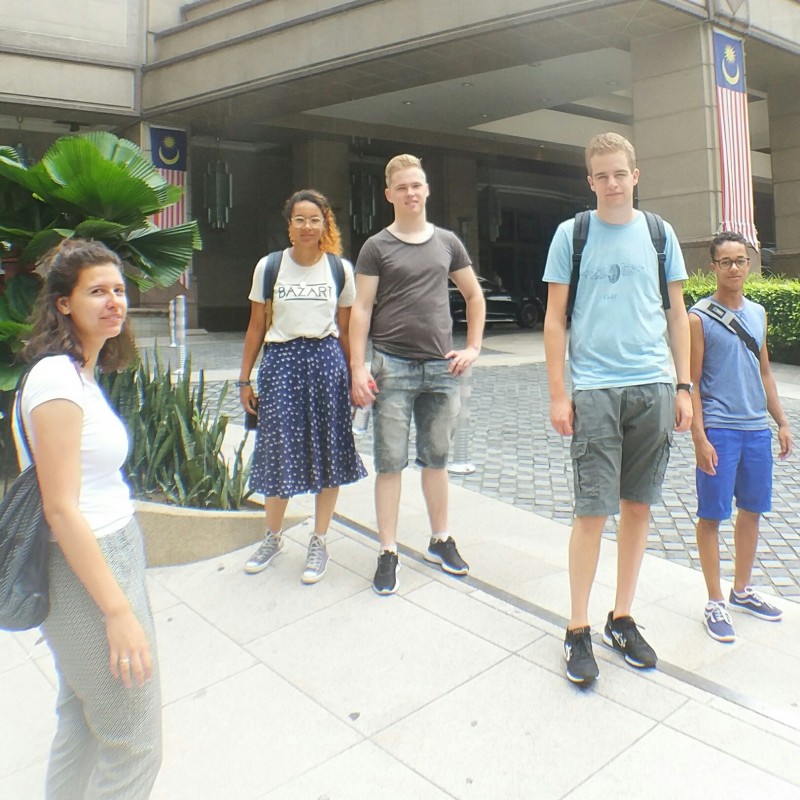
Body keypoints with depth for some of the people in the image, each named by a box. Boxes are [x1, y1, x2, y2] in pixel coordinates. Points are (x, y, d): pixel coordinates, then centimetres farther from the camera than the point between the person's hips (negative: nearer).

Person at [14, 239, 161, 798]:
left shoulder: (80, 372, 9)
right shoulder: (57, 377, -20)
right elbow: (61, 508, -23)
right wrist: (118, 610, -21)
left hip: (110, 551, 9)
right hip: (89, 568, -9)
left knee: (82, 722, 24)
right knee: (133, 743, 6)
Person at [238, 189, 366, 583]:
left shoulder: (341, 268, 4)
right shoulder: (269, 266, 4)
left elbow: (345, 329, 8)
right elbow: (256, 328, 7)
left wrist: (352, 377, 6)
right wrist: (244, 380, 6)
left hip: (326, 361, 1)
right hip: (281, 362, 0)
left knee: (329, 453, 5)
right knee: (280, 452, 5)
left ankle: (319, 542, 22)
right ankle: (272, 536, 27)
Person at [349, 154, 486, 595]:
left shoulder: (447, 242, 11)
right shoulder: (376, 247, 2)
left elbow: (475, 297, 18)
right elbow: (361, 309, -2)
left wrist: (473, 347, 7)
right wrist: (358, 367, -10)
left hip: (442, 367, 3)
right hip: (392, 366, -3)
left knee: (436, 458, 13)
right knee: (390, 461, 1)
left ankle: (440, 540, 27)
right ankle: (388, 551, 11)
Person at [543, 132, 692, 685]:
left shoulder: (659, 233, 11)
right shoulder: (571, 234, 4)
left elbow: (676, 312, 13)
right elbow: (556, 318, 2)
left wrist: (684, 386, 6)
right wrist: (558, 394, -4)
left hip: (653, 387, 3)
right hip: (594, 389, -3)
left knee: (638, 507, 9)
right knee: (593, 512, -3)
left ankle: (622, 619, 25)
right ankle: (579, 630, 12)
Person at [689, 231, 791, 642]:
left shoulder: (758, 313, 11)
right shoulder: (699, 317, -7)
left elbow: (764, 371, 18)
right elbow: (692, 382, -9)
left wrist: (782, 422, 14)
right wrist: (699, 437, -15)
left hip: (757, 428, 6)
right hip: (718, 430, -6)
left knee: (751, 511, 15)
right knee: (712, 516, 2)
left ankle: (742, 591, 32)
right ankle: (715, 602, 15)